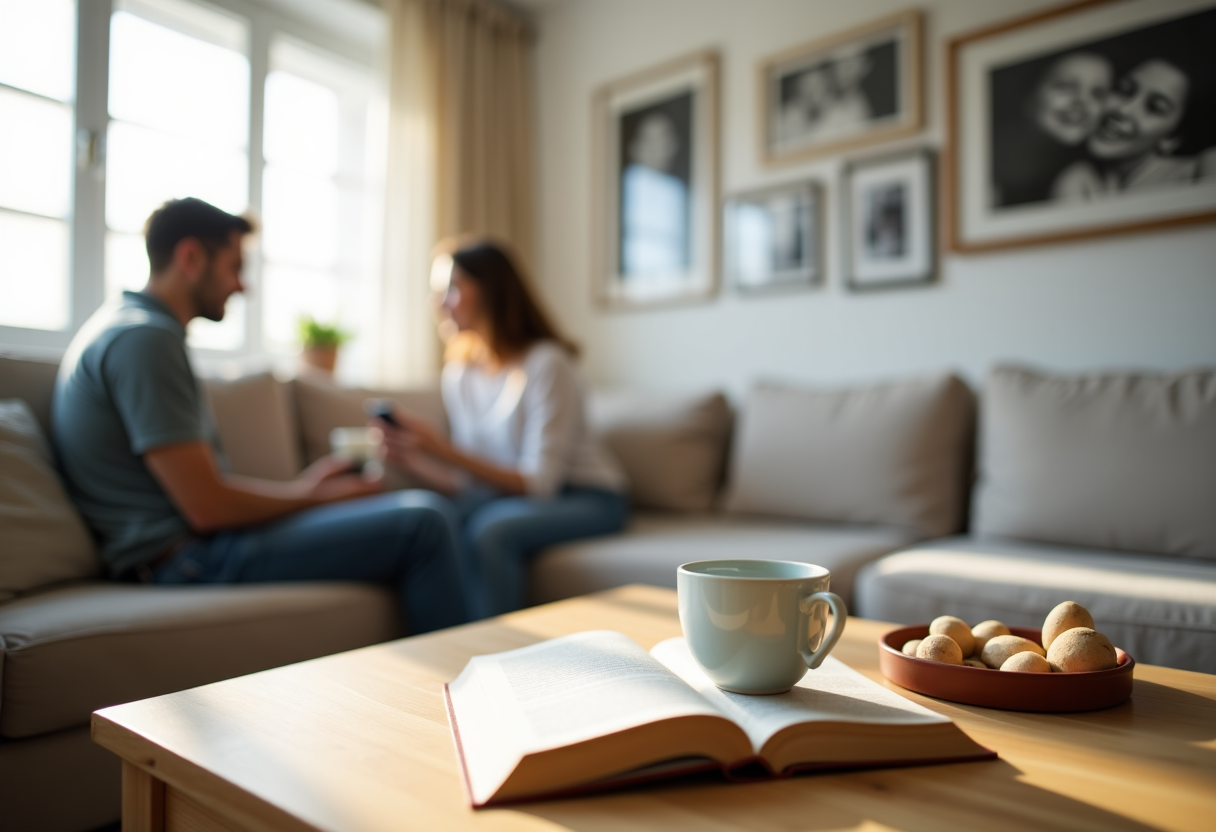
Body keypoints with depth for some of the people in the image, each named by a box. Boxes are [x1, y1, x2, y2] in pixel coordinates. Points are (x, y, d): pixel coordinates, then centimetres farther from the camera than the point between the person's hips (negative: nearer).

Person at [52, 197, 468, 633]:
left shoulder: (126, 325, 17)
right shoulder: (144, 337, -16)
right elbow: (207, 506, -22)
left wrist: (299, 486, 11)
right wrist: (311, 495, -7)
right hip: (190, 554, -11)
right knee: (422, 524, -18)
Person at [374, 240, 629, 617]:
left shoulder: (546, 364, -18)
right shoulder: (457, 374, 3)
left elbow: (538, 483, -22)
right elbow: (470, 482, 3)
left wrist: (444, 448, -27)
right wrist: (410, 459, -14)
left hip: (587, 499, -5)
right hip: (511, 497, 6)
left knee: (490, 529, -33)